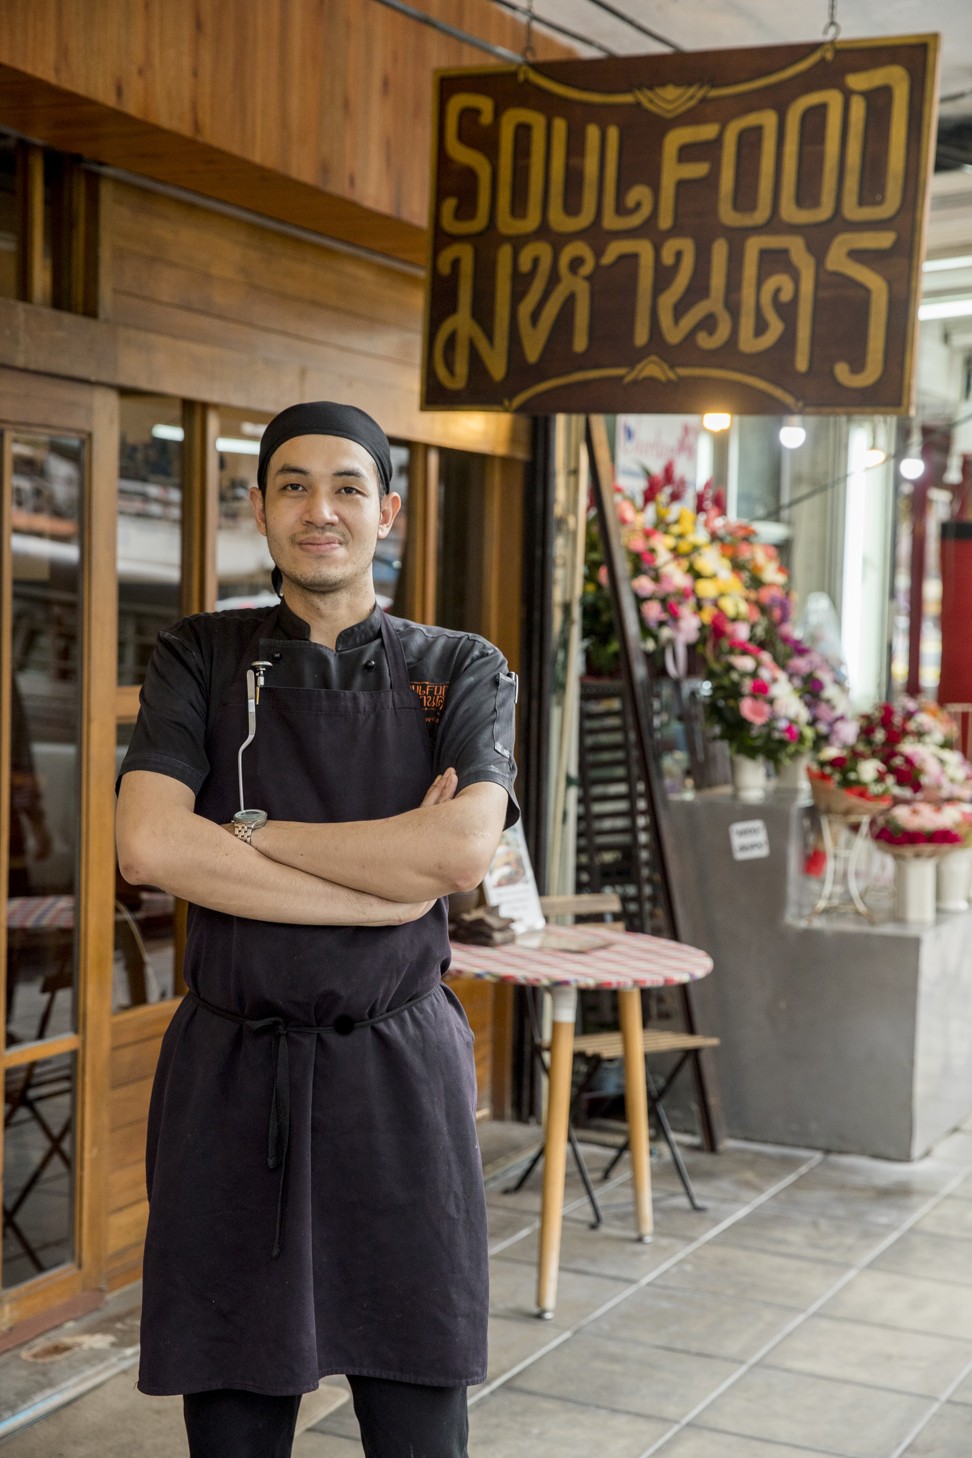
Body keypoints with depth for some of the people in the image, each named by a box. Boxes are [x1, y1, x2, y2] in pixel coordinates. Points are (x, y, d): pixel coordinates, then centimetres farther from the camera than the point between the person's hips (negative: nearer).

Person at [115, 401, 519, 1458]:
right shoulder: (199, 660, 6)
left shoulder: (461, 672, 5)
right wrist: (389, 879, -14)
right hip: (230, 1080, 1)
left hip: (398, 1077, 0)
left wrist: (249, 831, -11)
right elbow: (147, 846, -12)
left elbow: (462, 850, -14)